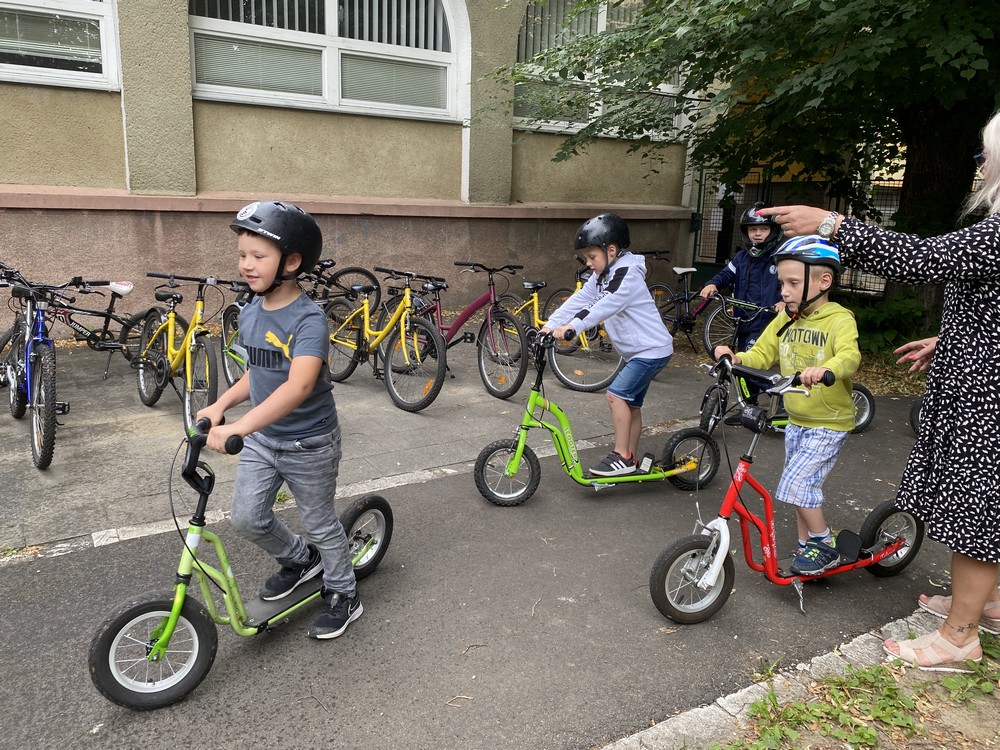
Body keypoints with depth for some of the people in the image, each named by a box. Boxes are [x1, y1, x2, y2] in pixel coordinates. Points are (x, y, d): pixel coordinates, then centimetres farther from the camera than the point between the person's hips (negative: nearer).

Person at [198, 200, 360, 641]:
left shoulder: (308, 319, -25)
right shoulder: (249, 313, 0)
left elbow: (299, 386, -39)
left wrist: (237, 428, -47)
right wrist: (219, 406, -1)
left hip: (308, 444, -6)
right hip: (260, 438, 7)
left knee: (320, 523, 9)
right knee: (246, 519, 5)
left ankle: (343, 594, 33)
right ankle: (299, 559, 34)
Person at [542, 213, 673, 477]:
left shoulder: (628, 274, -21)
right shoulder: (602, 276, 7)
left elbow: (605, 306, -35)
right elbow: (578, 300, -1)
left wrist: (572, 326, -44)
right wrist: (550, 326, -11)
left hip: (653, 349, -10)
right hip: (636, 350, 10)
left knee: (617, 394, -17)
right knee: (630, 403, 13)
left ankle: (622, 457, -9)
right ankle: (631, 460, 24)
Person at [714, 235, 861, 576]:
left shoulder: (839, 320, -16)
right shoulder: (785, 320, 4)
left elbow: (850, 357, -33)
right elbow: (761, 355, 2)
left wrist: (825, 369, -54)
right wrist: (735, 358, -19)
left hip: (829, 425, -7)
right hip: (796, 421, 7)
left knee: (798, 482, -14)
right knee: (801, 487, 15)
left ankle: (825, 546, 7)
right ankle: (806, 546, 32)